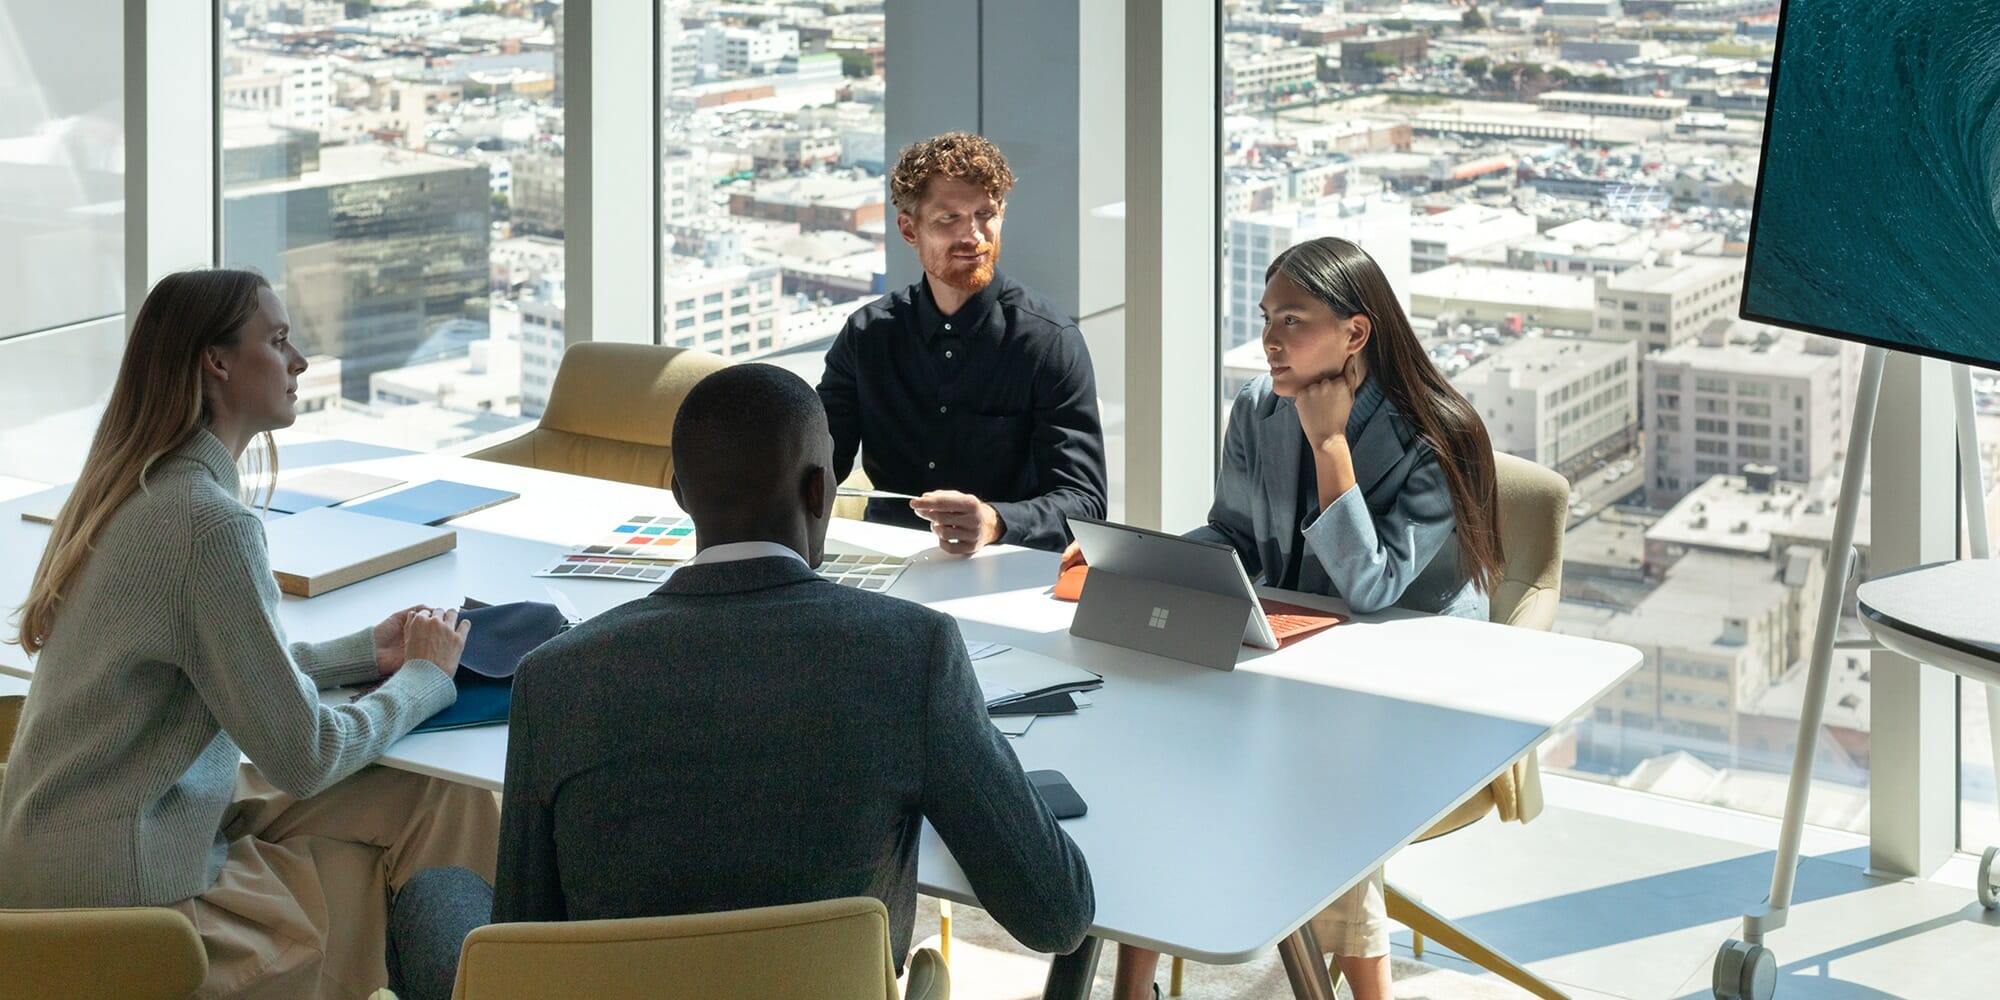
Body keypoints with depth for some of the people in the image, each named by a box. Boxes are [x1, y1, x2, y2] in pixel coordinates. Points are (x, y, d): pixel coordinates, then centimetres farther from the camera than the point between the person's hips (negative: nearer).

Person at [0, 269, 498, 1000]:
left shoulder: (136, 487, 7)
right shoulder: (210, 523, -22)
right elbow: (303, 756, -18)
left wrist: (362, 652, 10)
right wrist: (425, 677, -2)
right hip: (122, 898, -9)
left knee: (453, 810, 1)